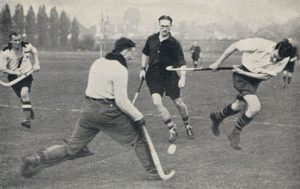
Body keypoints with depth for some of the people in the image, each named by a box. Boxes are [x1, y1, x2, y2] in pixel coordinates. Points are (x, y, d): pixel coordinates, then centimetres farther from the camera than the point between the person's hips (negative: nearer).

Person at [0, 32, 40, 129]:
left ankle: (27, 119, -25)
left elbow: (35, 52, 17)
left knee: (24, 93, -24)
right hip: (13, 77, 1)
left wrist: (36, 64, 8)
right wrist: (15, 73, -23)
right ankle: (29, 111, 39)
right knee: (22, 98, 5)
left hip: (26, 74, -1)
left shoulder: (27, 47, -8)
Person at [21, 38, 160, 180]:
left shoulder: (97, 63, 10)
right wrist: (138, 117, -8)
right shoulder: (120, 70, -14)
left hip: (87, 108, 7)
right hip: (107, 111, -7)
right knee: (137, 138, 9)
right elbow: (121, 101, -17)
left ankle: (37, 159, 4)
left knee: (73, 147, 12)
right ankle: (152, 172, 13)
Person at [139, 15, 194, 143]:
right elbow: (145, 54, 21)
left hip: (170, 75, -2)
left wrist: (182, 78, -24)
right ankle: (172, 129, -1)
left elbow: (182, 63, -12)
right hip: (154, 75, 2)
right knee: (157, 102, -15)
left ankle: (187, 125, 32)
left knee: (178, 103, 4)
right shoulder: (151, 39, 3)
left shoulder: (174, 44, -9)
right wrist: (143, 69, 15)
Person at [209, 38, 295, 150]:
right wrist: (217, 63, -15)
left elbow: (266, 76, -16)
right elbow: (234, 46, -21)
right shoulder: (260, 44, -31)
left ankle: (217, 117, 51)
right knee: (255, 107, -20)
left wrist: (243, 72, -23)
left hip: (255, 79, 6)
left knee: (239, 106, 22)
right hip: (240, 77, -6)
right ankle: (235, 133, 1)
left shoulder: (284, 60, -20)